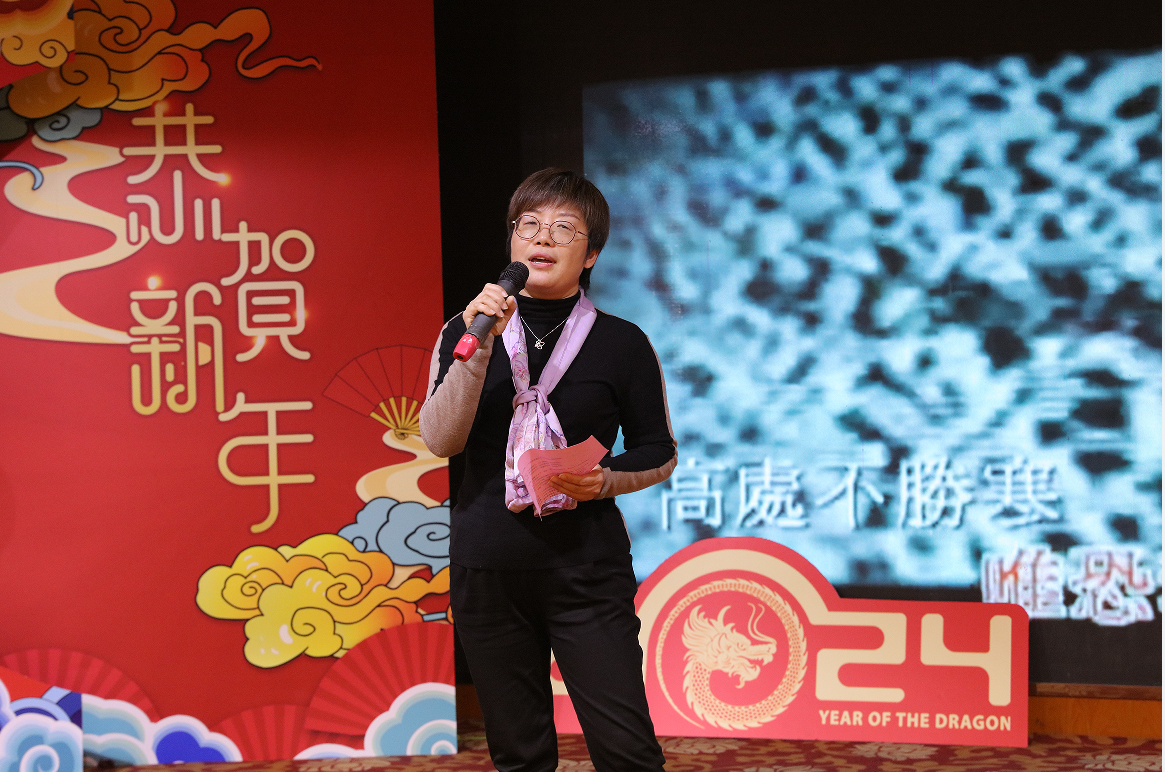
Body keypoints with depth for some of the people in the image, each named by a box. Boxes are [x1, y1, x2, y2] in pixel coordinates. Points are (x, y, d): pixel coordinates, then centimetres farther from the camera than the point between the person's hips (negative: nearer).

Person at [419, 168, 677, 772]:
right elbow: (439, 439, -8)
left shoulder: (621, 342, 1)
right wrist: (477, 346, -18)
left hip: (588, 569, -1)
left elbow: (658, 452, 8)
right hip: (486, 569, 2)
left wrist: (606, 480, -12)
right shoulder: (466, 332, 5)